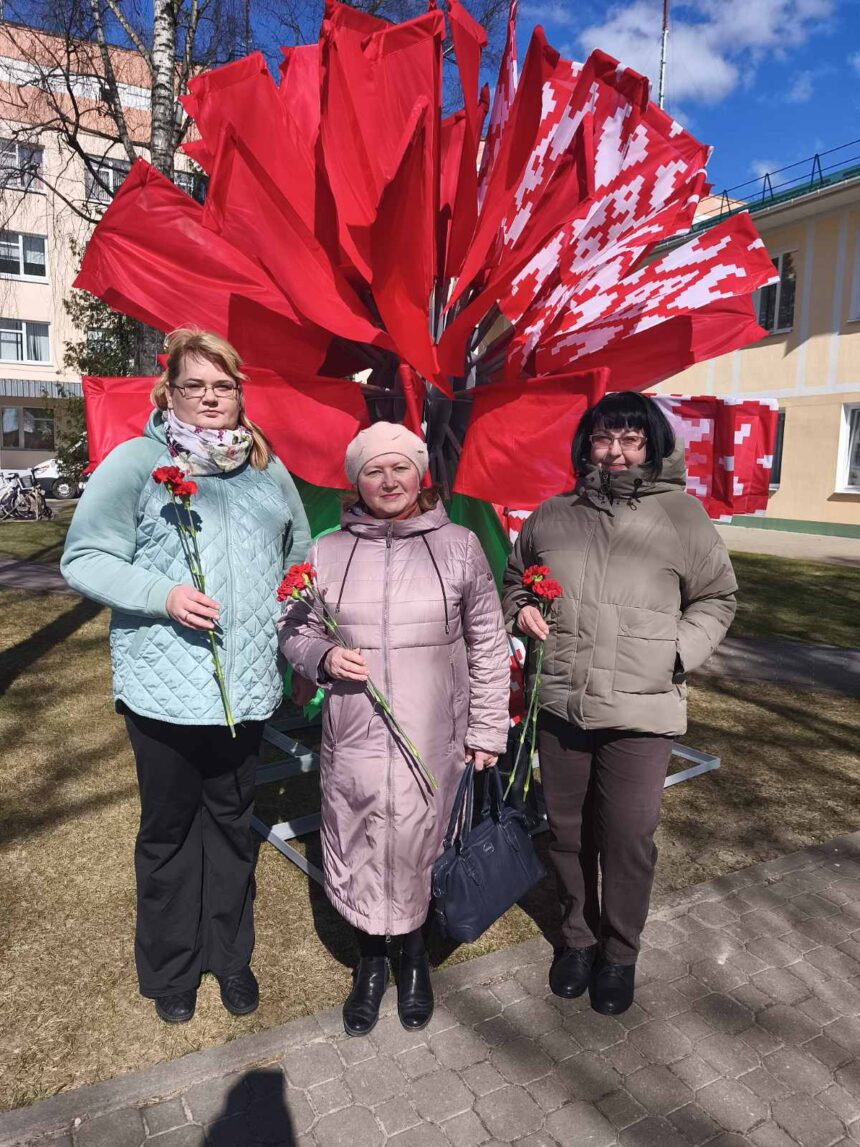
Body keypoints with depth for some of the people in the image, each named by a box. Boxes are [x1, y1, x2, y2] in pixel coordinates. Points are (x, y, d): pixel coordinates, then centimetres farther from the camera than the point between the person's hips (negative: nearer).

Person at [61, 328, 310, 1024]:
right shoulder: (137, 461, -4)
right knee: (169, 829, 14)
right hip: (165, 686, -3)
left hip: (248, 684, 4)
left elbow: (299, 555, 20)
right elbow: (84, 560, -7)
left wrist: (287, 609, 3)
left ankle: (230, 954, 38)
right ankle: (170, 969, 35)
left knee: (233, 822, 17)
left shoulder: (268, 467, 10)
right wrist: (162, 595, -21)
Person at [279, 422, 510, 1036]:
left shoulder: (459, 546, -2)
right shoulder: (326, 552, 2)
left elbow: (488, 645, 3)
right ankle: (370, 963, 42)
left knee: (424, 852, 12)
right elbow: (294, 631, 12)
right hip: (352, 742, 1)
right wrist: (324, 657, -11)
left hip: (434, 743, -1)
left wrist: (487, 730, 3)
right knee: (357, 854, 12)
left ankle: (415, 961, 43)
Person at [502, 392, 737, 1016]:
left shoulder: (682, 514, -3)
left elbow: (717, 597, 6)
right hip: (560, 704, 3)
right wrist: (522, 609, -2)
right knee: (568, 830, 16)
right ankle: (578, 937, 41)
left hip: (641, 709, -3)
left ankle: (620, 953, 32)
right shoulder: (552, 516, 4)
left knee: (629, 839, 6)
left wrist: (680, 650, -9)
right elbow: (515, 580, 19)